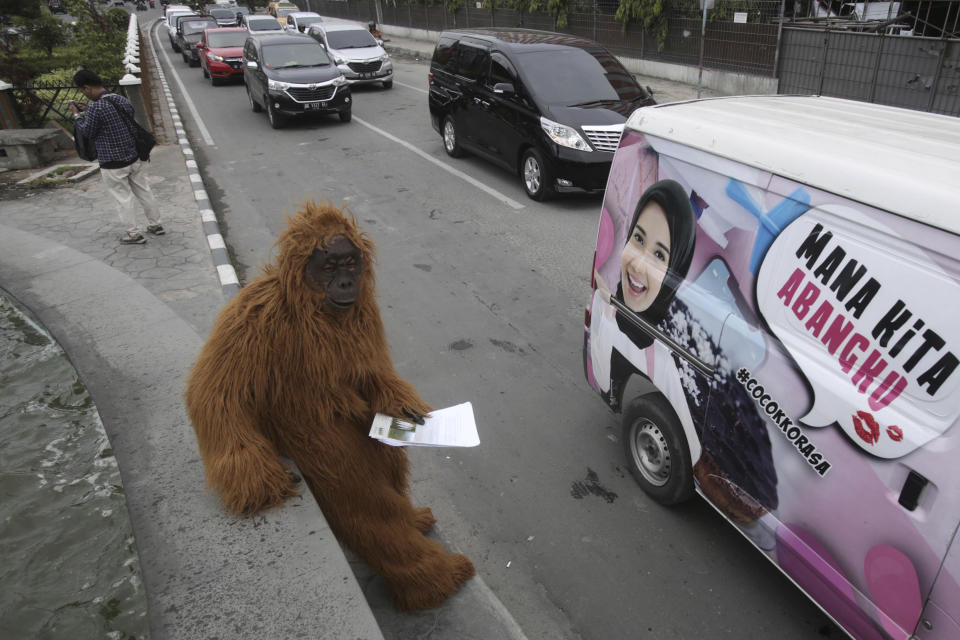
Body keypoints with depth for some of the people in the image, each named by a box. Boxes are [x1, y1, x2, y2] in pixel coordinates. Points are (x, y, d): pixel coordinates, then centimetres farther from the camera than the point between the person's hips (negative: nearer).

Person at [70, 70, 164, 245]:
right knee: (144, 192, 16)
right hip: (133, 158, 7)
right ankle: (155, 225, 27)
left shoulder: (96, 108, -21)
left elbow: (87, 132, -7)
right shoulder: (122, 100, 2)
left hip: (113, 164, -7)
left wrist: (77, 115, 8)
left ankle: (134, 234, 15)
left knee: (124, 198, 6)